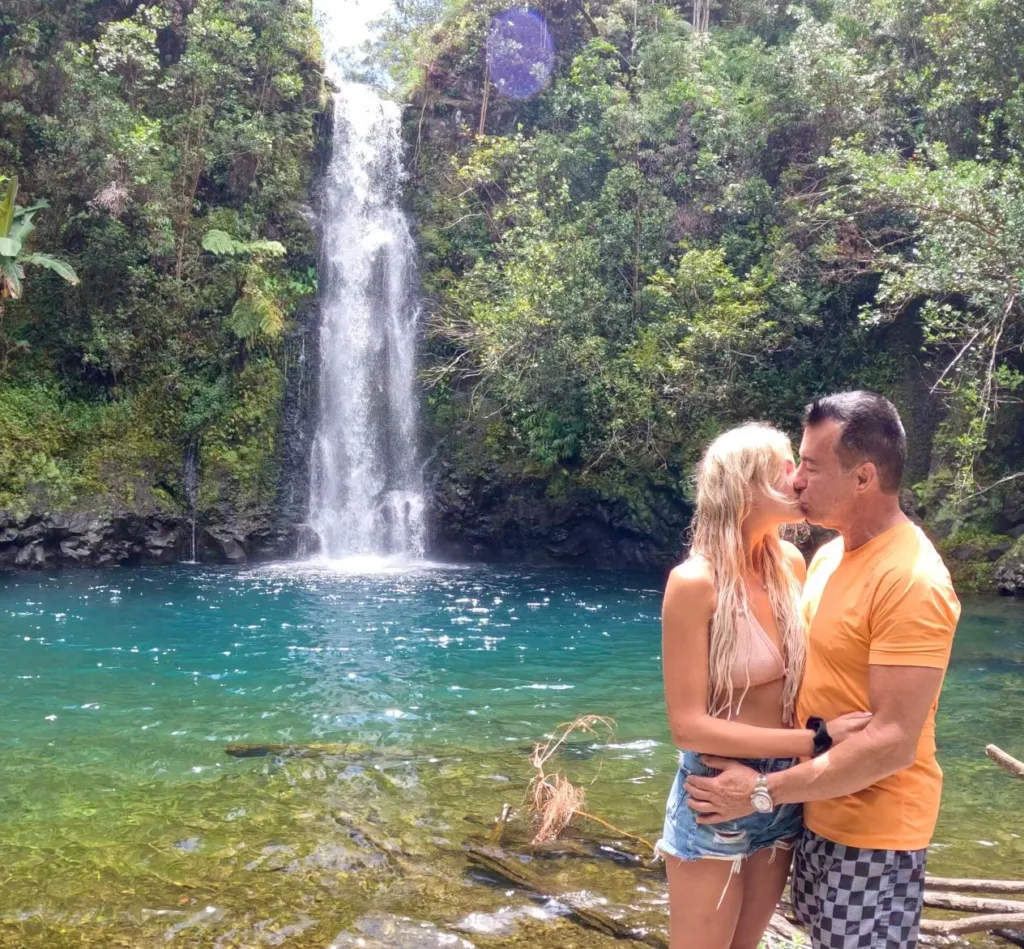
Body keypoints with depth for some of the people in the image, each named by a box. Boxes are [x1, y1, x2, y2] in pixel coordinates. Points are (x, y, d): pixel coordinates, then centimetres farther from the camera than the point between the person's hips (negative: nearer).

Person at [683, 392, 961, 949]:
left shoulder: (911, 582, -24)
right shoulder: (831, 553, 3)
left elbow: (893, 742, -26)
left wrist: (763, 791, -22)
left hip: (872, 829, -8)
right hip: (818, 809, 8)